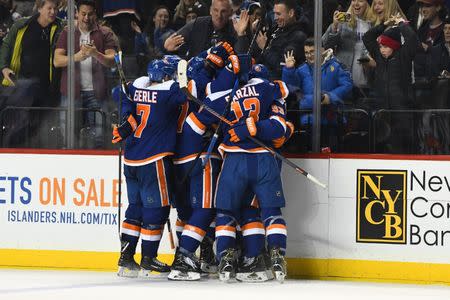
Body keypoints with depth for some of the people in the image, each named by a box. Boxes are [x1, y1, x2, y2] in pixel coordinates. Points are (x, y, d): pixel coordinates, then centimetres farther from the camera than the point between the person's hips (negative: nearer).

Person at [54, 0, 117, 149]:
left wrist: (96, 54, -24)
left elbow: (112, 61, -4)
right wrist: (77, 57, -20)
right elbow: (57, 61, -1)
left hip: (96, 92, -1)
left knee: (98, 136, -6)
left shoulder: (105, 33, 7)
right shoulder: (67, 33, 10)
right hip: (71, 92, 1)